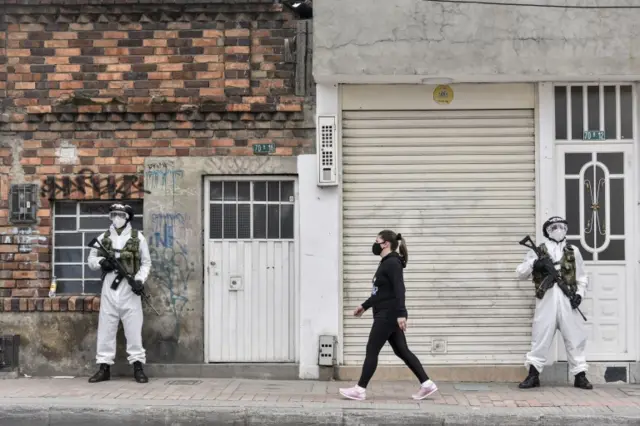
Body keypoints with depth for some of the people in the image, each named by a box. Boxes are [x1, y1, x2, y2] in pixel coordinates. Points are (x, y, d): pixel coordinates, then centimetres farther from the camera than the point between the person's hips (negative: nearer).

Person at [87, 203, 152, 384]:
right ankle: (104, 367, 12)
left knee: (134, 328, -2)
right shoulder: (103, 238, 10)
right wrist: (100, 261, -8)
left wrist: (139, 280, -11)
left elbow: (146, 263, 5)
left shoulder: (138, 237, 4)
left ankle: (138, 367, 5)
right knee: (105, 328, 4)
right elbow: (91, 260, 15)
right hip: (109, 287, 2)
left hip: (129, 288, -2)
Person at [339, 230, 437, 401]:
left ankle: (360, 389, 3)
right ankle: (427, 384, 11)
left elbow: (399, 290, -23)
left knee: (372, 350, -3)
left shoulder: (392, 263, -14)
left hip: (389, 315, -10)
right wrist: (364, 306, 31)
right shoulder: (386, 263, 17)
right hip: (386, 315, 10)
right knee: (402, 351, 10)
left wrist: (401, 314, -30)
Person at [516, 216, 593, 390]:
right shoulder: (538, 251, 9)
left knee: (575, 337, 1)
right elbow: (520, 273, 5)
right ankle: (533, 375, 8)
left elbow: (581, 277, 17)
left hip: (568, 300, 2)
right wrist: (534, 263, -13)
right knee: (540, 337, -1)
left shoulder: (573, 251, 14)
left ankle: (580, 376, 11)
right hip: (546, 299, -1)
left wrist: (579, 293, 0)